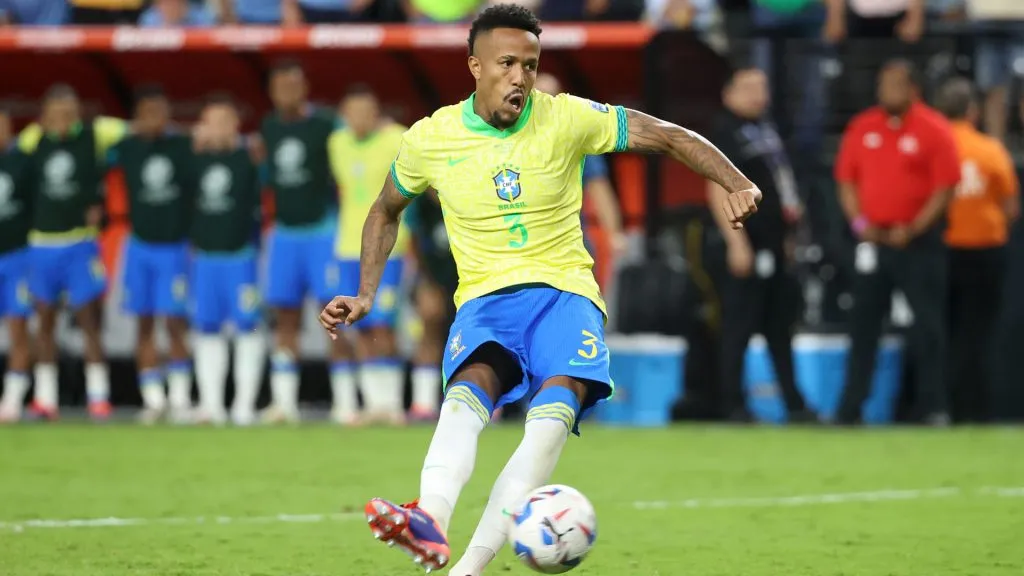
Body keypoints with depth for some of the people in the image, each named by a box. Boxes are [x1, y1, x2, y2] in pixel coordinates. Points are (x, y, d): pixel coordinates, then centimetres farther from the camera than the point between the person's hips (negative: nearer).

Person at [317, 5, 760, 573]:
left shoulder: (567, 119, -3)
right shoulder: (430, 138, 2)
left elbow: (673, 138, 2)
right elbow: (386, 211, 21)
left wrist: (737, 183, -13)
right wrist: (365, 296, 12)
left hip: (564, 291, -1)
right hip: (484, 298, 1)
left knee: (554, 413, -31)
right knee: (468, 391, -34)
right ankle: (430, 522, -60)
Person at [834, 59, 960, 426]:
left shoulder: (934, 130, -5)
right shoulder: (862, 128, 8)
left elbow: (944, 189, -8)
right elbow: (847, 180, 11)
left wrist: (913, 230, -15)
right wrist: (858, 221, -3)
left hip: (919, 241, -4)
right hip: (872, 241, 4)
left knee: (927, 324, -4)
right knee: (863, 323, 7)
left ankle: (933, 407, 2)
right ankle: (850, 408, 12)